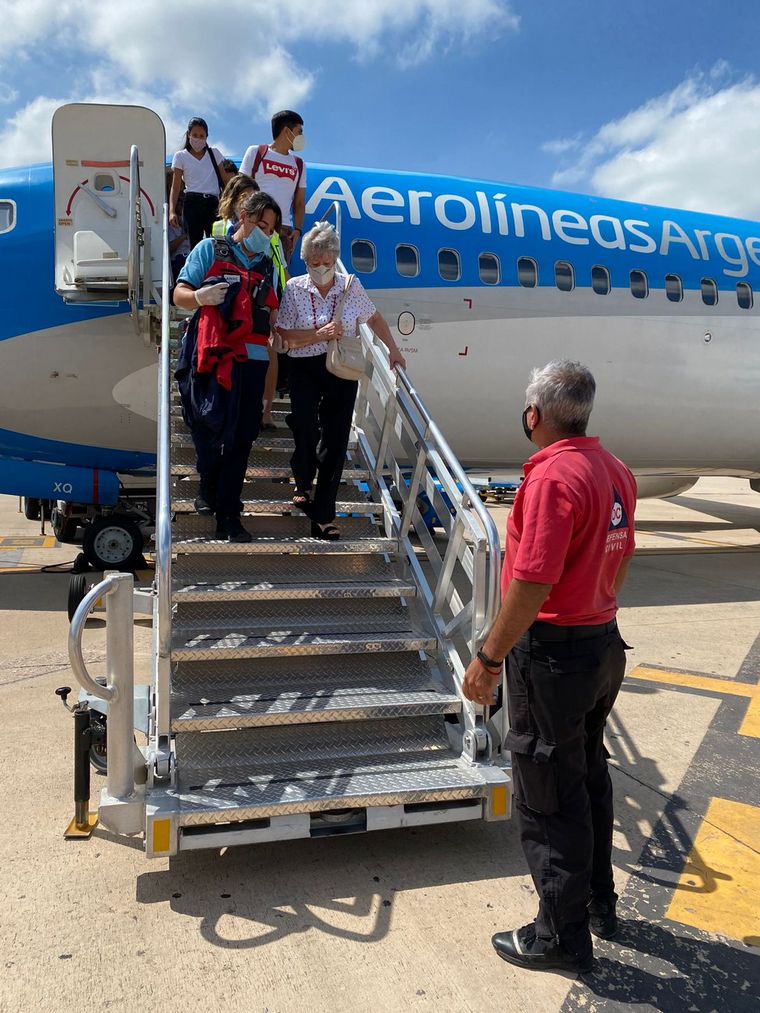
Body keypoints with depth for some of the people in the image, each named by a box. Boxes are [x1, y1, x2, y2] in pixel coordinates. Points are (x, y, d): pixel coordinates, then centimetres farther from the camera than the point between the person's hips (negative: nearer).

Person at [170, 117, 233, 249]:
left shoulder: (214, 153, 14)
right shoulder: (180, 156, 8)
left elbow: (225, 180, 15)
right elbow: (175, 187, 4)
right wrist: (172, 211, -9)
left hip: (214, 203, 2)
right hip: (193, 203, -2)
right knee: (195, 244, -5)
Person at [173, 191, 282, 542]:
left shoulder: (266, 265, 22)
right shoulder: (210, 250, 9)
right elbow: (179, 295, 4)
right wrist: (200, 297, -17)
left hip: (252, 359, 3)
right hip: (213, 357, -3)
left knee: (241, 437, -2)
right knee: (209, 431, 2)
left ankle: (228, 517, 3)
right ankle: (209, 491, 29)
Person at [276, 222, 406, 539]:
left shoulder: (351, 287, 3)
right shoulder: (294, 289, -2)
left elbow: (374, 319, 18)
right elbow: (284, 336, -7)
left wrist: (393, 350, 15)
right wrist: (320, 334, -17)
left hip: (343, 373, 1)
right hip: (306, 371, -1)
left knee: (335, 442, -2)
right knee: (306, 436, -12)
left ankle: (323, 516, 5)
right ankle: (303, 486, 24)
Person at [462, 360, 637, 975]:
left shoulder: (553, 476, -23)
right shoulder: (615, 470, 4)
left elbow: (531, 584, -26)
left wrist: (489, 658, -17)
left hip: (553, 653, -9)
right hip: (605, 643, 9)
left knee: (549, 797, 7)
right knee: (589, 775, 23)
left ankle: (564, 936, 23)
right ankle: (599, 901, 41)